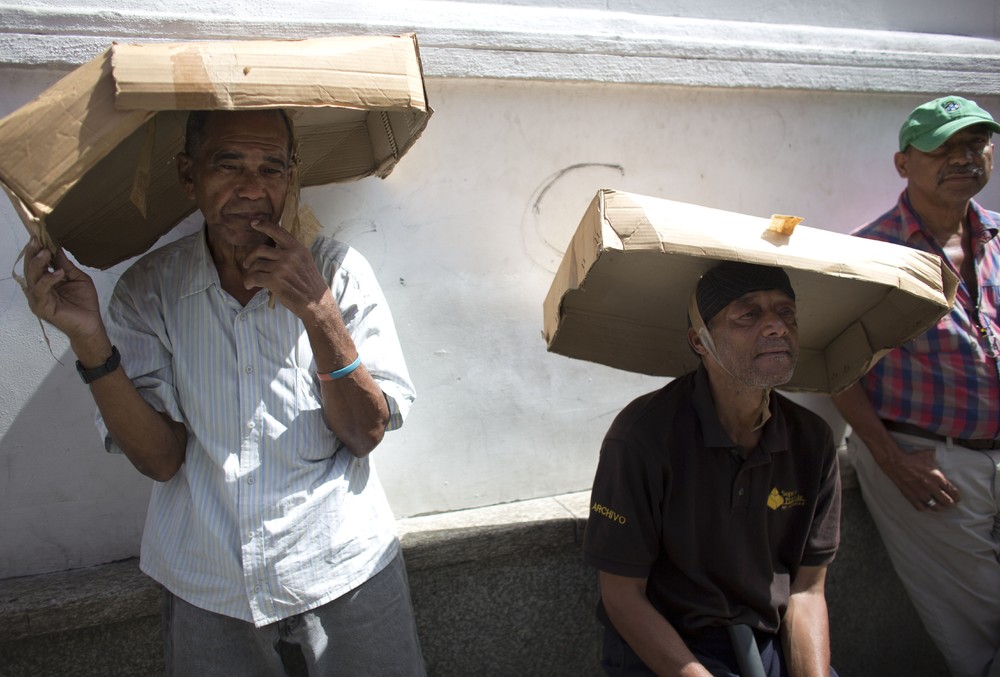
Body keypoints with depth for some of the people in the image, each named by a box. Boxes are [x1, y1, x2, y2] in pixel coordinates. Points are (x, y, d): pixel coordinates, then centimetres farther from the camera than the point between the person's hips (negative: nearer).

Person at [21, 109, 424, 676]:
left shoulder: (339, 270, -8)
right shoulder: (149, 288, -4)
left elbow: (366, 435, -11)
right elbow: (161, 459, -9)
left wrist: (318, 311, -24)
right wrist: (90, 340, -22)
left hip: (343, 567, 0)